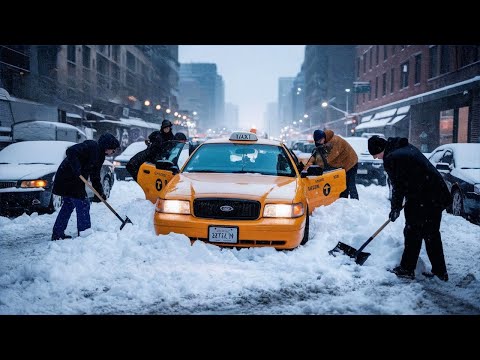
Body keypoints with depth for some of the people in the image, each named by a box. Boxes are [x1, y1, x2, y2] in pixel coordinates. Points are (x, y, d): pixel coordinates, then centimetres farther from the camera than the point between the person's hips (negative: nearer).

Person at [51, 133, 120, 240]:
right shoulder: (91, 146, -16)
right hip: (68, 178, -10)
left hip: (74, 180, 10)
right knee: (83, 204, -8)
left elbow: (95, 176, 17)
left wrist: (100, 192, 9)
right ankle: (84, 233, -2)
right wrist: (76, 169, -34)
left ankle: (57, 234, 24)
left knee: (68, 205, 16)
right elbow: (71, 151, -28)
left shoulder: (100, 156, 13)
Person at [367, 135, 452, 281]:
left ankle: (407, 269, 12)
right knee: (432, 234, 16)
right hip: (438, 195, 9)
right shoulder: (407, 147, 15)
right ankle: (440, 271, 22)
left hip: (421, 200, -9)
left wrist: (395, 208, 2)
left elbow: (398, 186, -10)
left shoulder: (391, 159, -13)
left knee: (413, 233, 4)